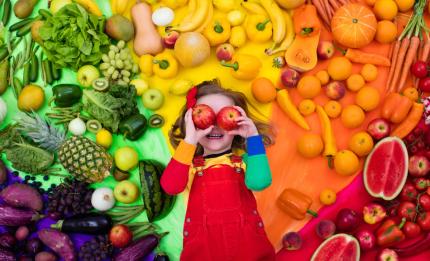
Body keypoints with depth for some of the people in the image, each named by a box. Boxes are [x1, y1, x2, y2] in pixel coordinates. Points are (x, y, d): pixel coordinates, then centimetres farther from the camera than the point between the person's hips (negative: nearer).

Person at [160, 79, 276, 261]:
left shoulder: (244, 160, 5)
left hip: (246, 242, 0)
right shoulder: (189, 164, 3)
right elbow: (171, 187, -17)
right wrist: (190, 141, -20)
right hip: (202, 246, 1)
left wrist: (253, 137, -16)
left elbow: (259, 183, -16)